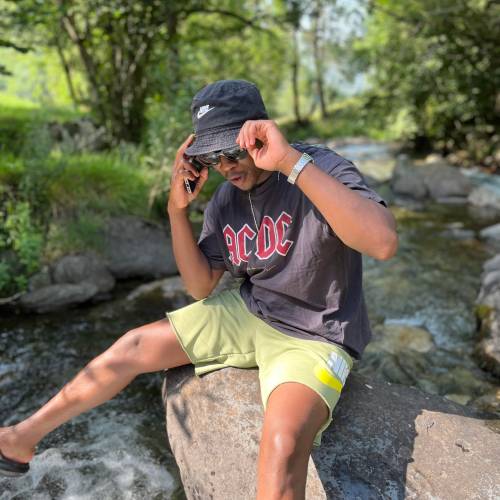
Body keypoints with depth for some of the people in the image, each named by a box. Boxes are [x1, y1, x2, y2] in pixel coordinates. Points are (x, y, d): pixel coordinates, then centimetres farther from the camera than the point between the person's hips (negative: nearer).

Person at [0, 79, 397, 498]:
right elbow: (200, 287, 0)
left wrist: (292, 160, -41)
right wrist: (178, 209, -13)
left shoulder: (320, 168, -21)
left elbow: (384, 242, -40)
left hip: (312, 338, -5)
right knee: (133, 347, 5)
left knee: (283, 442, -35)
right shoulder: (225, 200, -2)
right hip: (248, 312, 6)